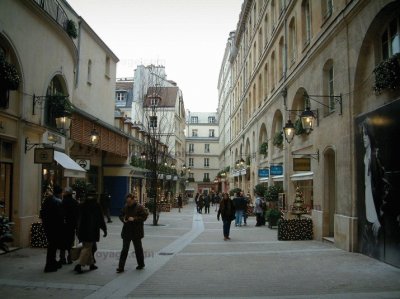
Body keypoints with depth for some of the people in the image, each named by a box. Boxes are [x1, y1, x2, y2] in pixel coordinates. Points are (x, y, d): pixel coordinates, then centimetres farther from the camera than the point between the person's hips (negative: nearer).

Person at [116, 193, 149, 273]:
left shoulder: (140, 207, -10)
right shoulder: (126, 207, 5)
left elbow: (144, 216, -13)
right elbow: (121, 215, 16)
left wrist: (134, 219, -22)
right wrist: (123, 219, -7)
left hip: (136, 232, -4)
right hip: (126, 231, 4)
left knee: (138, 248, 10)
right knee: (124, 249, 1)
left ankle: (141, 264, 28)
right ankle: (121, 267, 2)